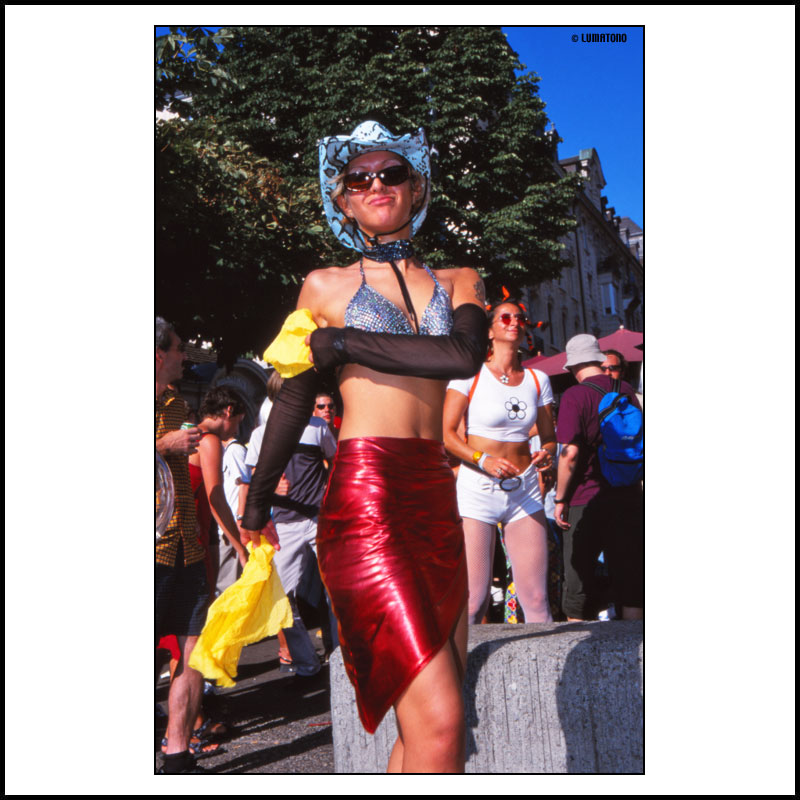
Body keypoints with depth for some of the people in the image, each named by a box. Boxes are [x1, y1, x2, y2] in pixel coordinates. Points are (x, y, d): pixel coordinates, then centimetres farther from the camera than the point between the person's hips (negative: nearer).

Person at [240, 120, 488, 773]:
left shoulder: (458, 280, 16)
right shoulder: (326, 286, 9)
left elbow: (465, 355, -5)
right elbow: (295, 399, 15)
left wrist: (342, 341, -3)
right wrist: (257, 500, 21)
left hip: (436, 499, 4)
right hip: (365, 499, -4)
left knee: (426, 726, 8)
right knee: (438, 723, -13)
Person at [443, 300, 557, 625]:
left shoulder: (537, 379, 10)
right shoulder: (470, 374, -3)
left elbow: (548, 435, 15)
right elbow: (447, 434, -6)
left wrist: (547, 453, -7)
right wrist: (484, 460, -21)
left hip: (524, 489, 4)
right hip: (478, 489, -3)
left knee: (536, 598, 0)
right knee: (473, 600, -7)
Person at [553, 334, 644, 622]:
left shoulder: (574, 395, -11)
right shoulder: (626, 390, 6)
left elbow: (570, 454, -17)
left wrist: (560, 498, -8)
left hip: (587, 500, -4)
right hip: (628, 497, 5)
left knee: (580, 578, 6)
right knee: (629, 579, 10)